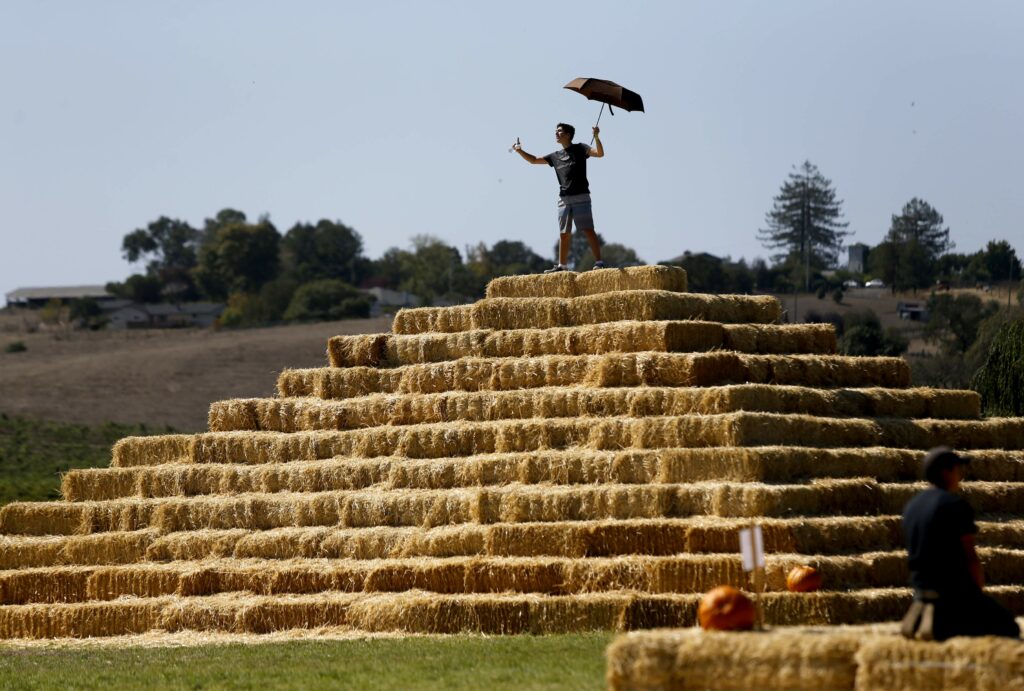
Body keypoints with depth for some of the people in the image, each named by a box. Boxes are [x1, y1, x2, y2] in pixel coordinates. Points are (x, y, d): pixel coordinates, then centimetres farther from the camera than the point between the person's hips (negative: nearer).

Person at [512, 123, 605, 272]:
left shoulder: (579, 149, 1)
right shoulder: (556, 156, 17)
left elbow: (599, 153, -14)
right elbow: (534, 160, 24)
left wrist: (596, 137, -29)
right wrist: (520, 151, 10)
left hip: (581, 197, -6)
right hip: (564, 199, 6)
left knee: (588, 230, -11)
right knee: (563, 234, 7)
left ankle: (598, 262, -14)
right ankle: (561, 265, 12)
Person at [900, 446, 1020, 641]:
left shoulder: (910, 506, 11)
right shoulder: (956, 504, -12)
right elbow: (970, 557, -14)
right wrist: (980, 591, 1)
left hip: (921, 588, 8)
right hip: (955, 589, -8)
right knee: (1010, 629, -2)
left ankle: (922, 616, 2)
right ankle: (944, 623, -18)